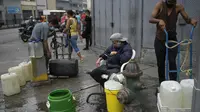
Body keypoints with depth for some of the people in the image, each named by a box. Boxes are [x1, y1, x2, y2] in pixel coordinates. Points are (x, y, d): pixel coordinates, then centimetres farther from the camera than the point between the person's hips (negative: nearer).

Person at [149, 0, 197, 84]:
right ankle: (162, 84, 25)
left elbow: (187, 19, -4)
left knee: (172, 61, -13)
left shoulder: (178, 7, -3)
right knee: (160, 63, 9)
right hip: (160, 40, 0)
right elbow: (151, 19, -15)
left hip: (172, 40, 0)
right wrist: (159, 21, -36)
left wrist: (192, 21, -28)